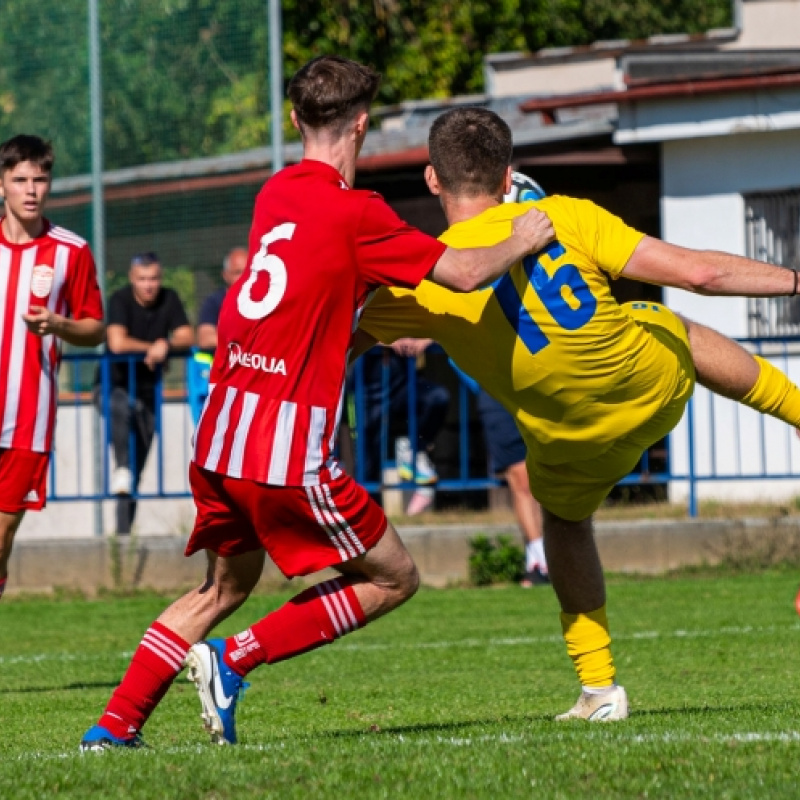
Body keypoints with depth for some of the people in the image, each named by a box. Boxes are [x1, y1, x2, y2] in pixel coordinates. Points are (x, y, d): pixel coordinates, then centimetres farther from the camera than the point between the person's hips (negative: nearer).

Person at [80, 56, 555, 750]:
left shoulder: (276, 193, 11)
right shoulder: (354, 213, -11)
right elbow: (462, 274, -10)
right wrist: (522, 243, 8)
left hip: (219, 438, 8)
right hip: (288, 452, -8)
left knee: (225, 588, 25)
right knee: (393, 579, 7)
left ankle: (114, 725, 15)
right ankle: (231, 662, -2)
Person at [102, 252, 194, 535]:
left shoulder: (169, 299, 0)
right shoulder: (120, 300, -13)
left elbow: (187, 338, -7)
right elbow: (117, 343, -25)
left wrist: (166, 345, -27)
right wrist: (152, 348, -14)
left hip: (147, 390, 4)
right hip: (115, 386, -4)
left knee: (136, 473, 1)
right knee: (122, 406, -42)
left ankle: (124, 531, 5)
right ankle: (121, 467, -30)